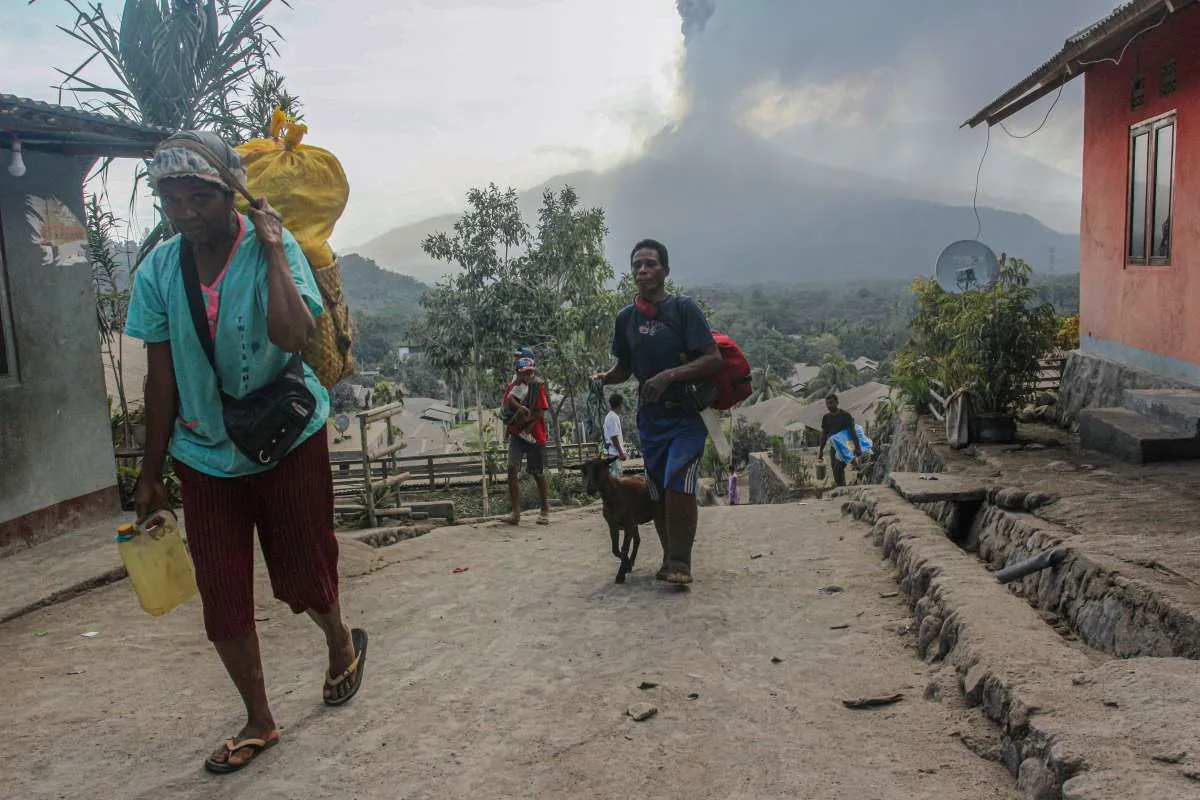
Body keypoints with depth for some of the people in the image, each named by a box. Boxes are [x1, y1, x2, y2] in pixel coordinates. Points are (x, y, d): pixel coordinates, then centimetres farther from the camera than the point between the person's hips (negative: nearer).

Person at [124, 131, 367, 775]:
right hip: (205, 454, 4)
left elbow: (292, 335, -33)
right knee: (221, 595, 7)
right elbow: (161, 378, 2)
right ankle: (258, 722, 27)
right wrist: (151, 474, 6)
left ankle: (341, 645, 42)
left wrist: (272, 251, -26)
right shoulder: (158, 270, -4)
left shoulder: (274, 249, -14)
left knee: (303, 576, 7)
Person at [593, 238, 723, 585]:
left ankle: (680, 562, -7)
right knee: (657, 494, 8)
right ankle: (669, 559, 24)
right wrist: (604, 378, 1)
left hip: (686, 417, -5)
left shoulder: (683, 307, -9)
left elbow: (714, 360, -15)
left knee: (678, 485, -20)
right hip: (650, 418, 5)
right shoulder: (627, 318, 6)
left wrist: (670, 375, -24)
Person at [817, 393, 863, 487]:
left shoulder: (845, 415, -15)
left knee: (838, 469, -19)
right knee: (835, 469, 7)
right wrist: (821, 450, 9)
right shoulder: (826, 418, 2)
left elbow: (852, 431, -19)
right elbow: (824, 435, 9)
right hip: (834, 447, 6)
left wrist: (857, 447, -26)